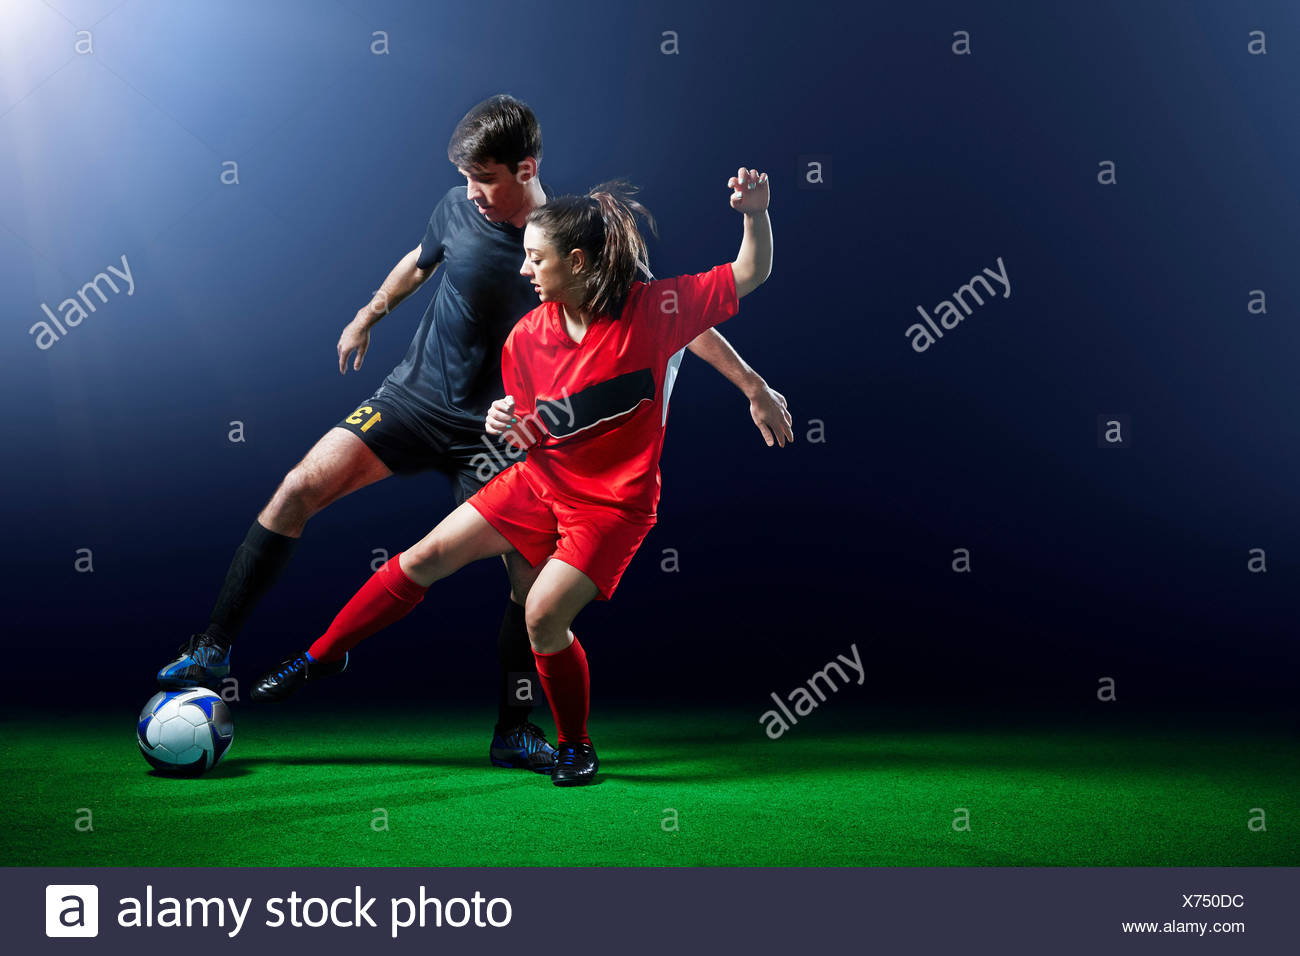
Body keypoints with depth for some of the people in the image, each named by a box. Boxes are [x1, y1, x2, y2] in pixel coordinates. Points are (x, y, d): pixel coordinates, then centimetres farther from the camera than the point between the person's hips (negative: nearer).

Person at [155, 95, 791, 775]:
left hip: (497, 434, -1)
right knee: (302, 487, -15)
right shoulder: (459, 209, -6)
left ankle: (514, 733, 9)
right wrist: (368, 315, 30)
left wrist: (753, 387, -8)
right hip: (414, 395, 2)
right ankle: (213, 652, -4)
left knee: (536, 570, -10)